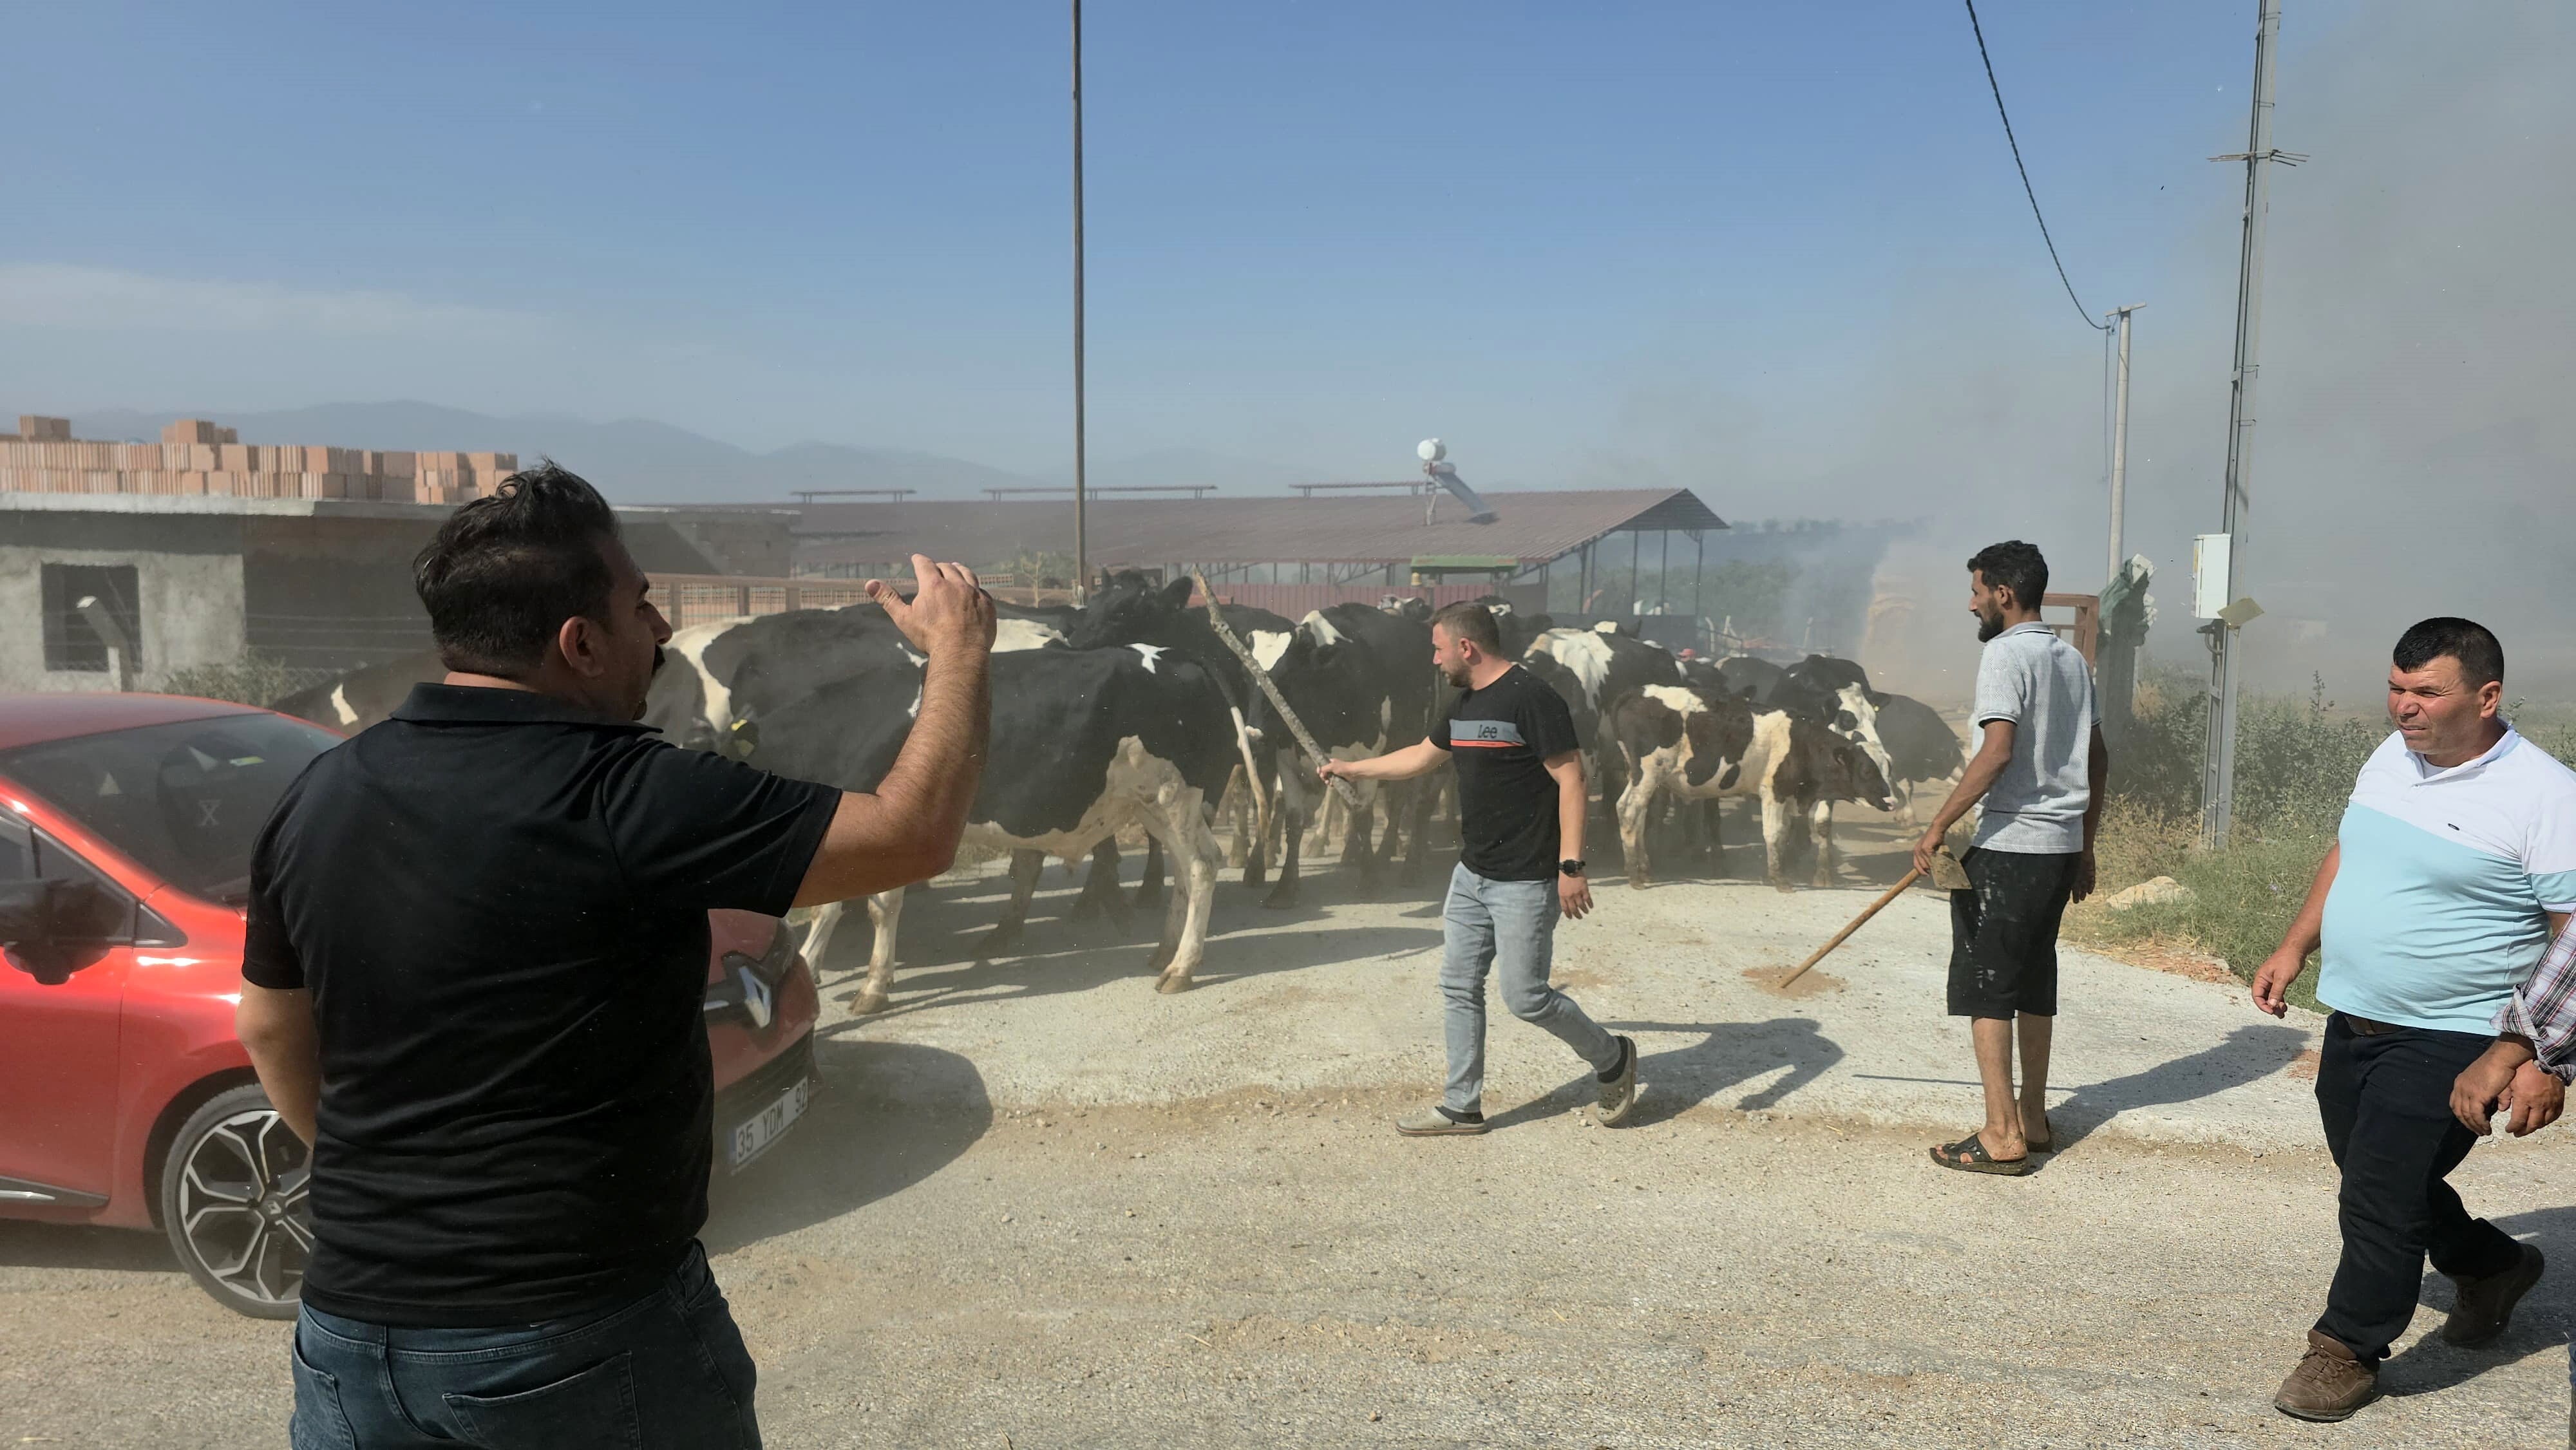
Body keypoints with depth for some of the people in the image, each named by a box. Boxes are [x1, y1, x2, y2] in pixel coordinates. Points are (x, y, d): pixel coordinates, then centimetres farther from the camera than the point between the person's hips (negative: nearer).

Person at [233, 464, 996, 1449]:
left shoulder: (318, 800, -1)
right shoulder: (626, 802, -22)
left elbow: (272, 1030, 13)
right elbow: (916, 833, -17)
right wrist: (958, 649, -3)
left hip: (355, 1328, 5)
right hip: (587, 1342, -5)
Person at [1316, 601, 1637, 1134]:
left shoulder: (1531, 700, -16)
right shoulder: (1465, 705, 11)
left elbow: (1571, 780, -18)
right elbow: (1421, 757, 27)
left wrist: (1571, 866, -23)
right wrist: (1350, 768, 32)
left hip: (1525, 881, -9)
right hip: (1472, 873, 9)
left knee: (1526, 997, -3)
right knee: (1459, 987, 10)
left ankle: (1613, 1059, 21)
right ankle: (1461, 1106, 21)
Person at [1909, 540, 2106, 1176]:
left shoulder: (2006, 652, -12)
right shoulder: (2072, 659, 15)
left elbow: (1997, 751, -23)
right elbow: (2098, 761, 18)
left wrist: (1938, 826, -20)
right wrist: (2084, 848, 23)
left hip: (2008, 845, -9)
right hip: (2061, 844, 9)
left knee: (1985, 989, -2)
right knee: (2035, 984, 16)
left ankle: (2002, 1136, -1)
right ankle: (2033, 1121, 23)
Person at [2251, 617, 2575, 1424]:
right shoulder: (2391, 758, 4)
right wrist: (2296, 948, 12)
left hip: (2449, 1044, -8)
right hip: (2354, 1024, 8)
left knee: (2380, 1197, -4)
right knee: (2380, 1177, 22)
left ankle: (2348, 1350, 16)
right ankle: (2492, 1268, 48)